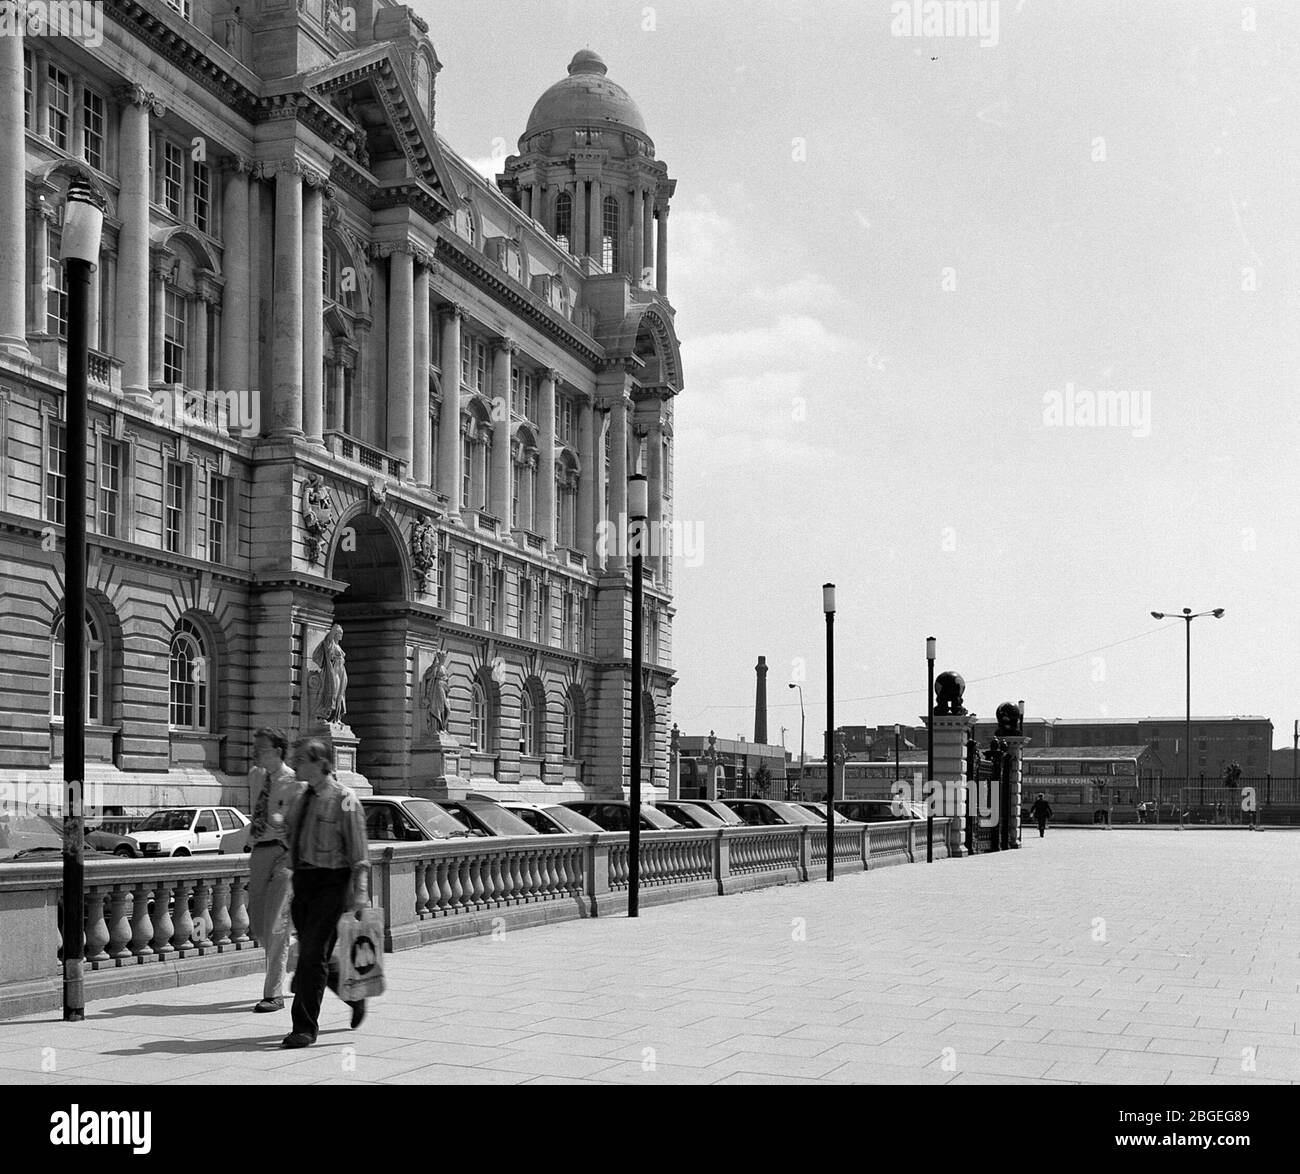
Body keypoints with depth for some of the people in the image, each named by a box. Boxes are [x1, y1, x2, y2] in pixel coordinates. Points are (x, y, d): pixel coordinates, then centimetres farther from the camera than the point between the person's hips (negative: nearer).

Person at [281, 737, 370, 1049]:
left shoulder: (344, 800, -11)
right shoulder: (304, 799, 11)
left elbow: (359, 853, -13)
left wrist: (360, 894, -19)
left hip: (331, 882, -7)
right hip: (303, 881, 7)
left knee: (313, 953, -8)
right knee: (314, 955, 13)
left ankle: (305, 1028, 0)